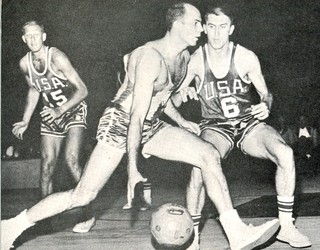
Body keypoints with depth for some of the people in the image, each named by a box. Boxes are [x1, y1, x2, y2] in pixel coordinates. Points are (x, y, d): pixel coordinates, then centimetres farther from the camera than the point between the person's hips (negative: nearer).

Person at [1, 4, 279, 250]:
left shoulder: (183, 57, 4)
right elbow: (137, 117, -26)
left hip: (151, 126, 8)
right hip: (120, 124, -8)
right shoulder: (150, 58, -24)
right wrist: (133, 169, -25)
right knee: (83, 196, -10)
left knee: (209, 153, -10)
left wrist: (181, 121, 17)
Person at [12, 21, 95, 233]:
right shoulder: (25, 64, -5)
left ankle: (88, 214, -12)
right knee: (47, 164, 2)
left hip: (74, 109, -5)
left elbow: (82, 90, -24)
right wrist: (25, 121, 9)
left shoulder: (56, 58, -23)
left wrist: (62, 109, -35)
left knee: (71, 160, -20)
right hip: (51, 114, 6)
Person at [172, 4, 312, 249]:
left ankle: (286, 227, -12)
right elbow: (173, 102, -2)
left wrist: (266, 106, -19)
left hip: (248, 123, 1)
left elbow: (266, 93, 4)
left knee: (285, 154, -26)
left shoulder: (246, 58, -7)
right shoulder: (195, 61, -7)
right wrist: (183, 93, -25)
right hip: (215, 126, -1)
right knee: (200, 168, -32)